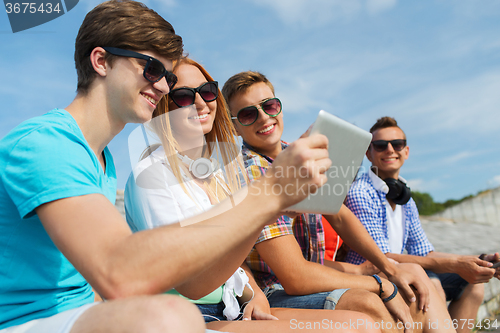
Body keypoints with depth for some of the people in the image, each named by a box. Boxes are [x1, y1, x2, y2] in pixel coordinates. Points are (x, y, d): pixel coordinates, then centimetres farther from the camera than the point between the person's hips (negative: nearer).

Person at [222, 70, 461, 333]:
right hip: (275, 295, -8)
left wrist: (391, 269, -1)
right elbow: (296, 278, -26)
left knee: (412, 277, 7)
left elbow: (340, 217, 9)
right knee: (369, 305, -32)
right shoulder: (250, 174, -23)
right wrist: (381, 285, -16)